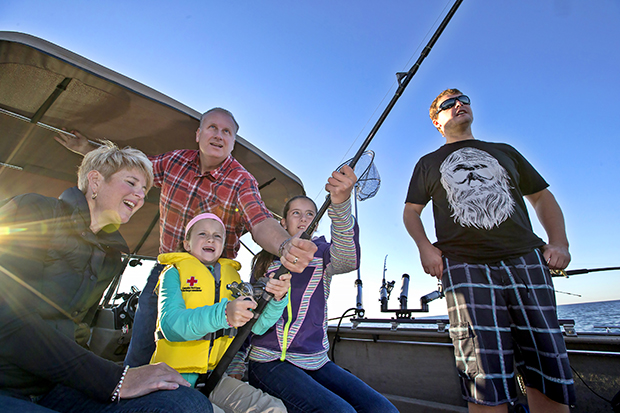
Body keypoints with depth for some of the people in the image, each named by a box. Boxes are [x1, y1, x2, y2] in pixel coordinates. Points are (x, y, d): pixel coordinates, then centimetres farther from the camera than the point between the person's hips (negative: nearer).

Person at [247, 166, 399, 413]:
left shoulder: (322, 253, 5)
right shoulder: (265, 260, 9)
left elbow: (348, 259, -22)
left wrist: (341, 203, -39)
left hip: (316, 362, 2)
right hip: (270, 361, -1)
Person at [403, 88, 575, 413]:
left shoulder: (504, 151, 25)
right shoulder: (428, 163, 19)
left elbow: (542, 196, 25)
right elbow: (411, 211, 15)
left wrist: (559, 242, 8)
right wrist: (424, 247, -4)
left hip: (526, 261, 3)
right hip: (464, 267, -2)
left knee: (548, 368, 1)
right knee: (486, 373, -8)